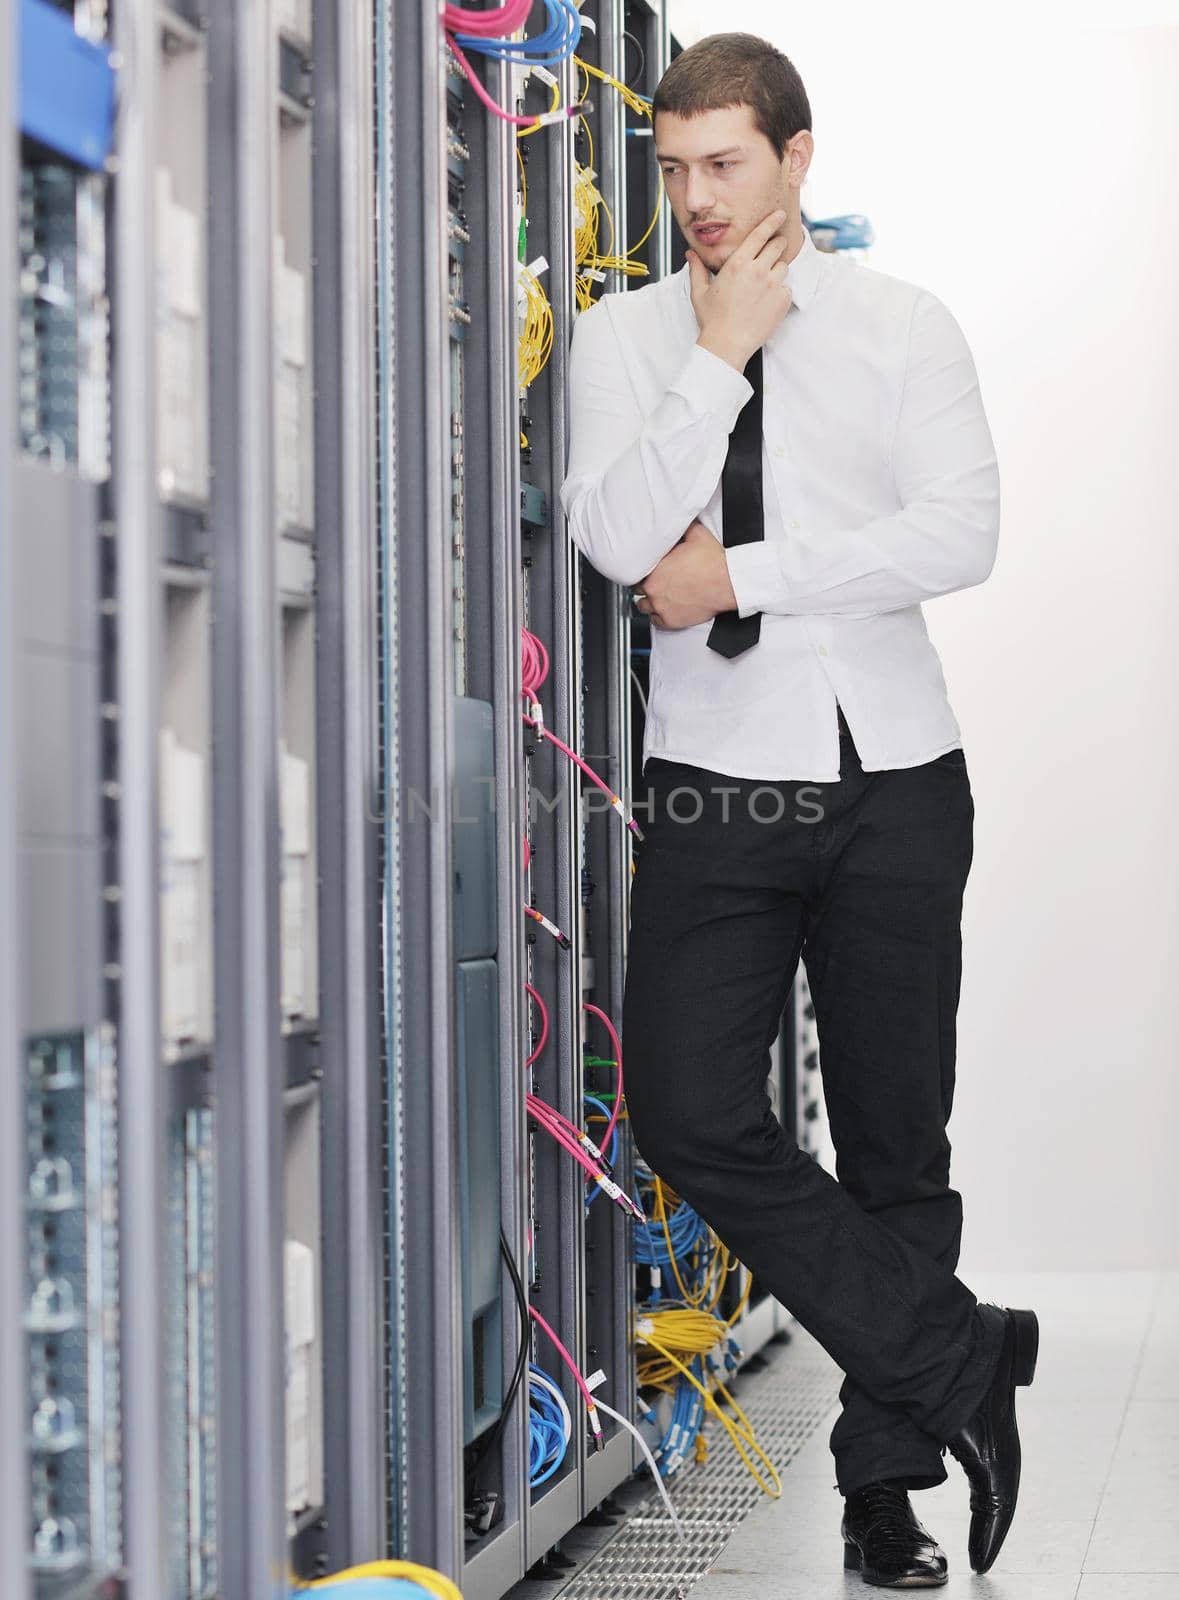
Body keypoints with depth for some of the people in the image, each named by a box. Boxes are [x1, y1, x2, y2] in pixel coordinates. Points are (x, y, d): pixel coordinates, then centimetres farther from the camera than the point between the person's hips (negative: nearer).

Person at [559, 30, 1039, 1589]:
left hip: (893, 784, 0)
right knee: (689, 1111, -15)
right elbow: (619, 536, -10)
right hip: (716, 789, 1)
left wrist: (740, 574, -13)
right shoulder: (624, 337, 6)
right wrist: (722, 355, -11)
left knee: (897, 1135, 6)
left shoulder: (905, 327, 4)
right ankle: (959, 1362, -1)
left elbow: (963, 532, -10)